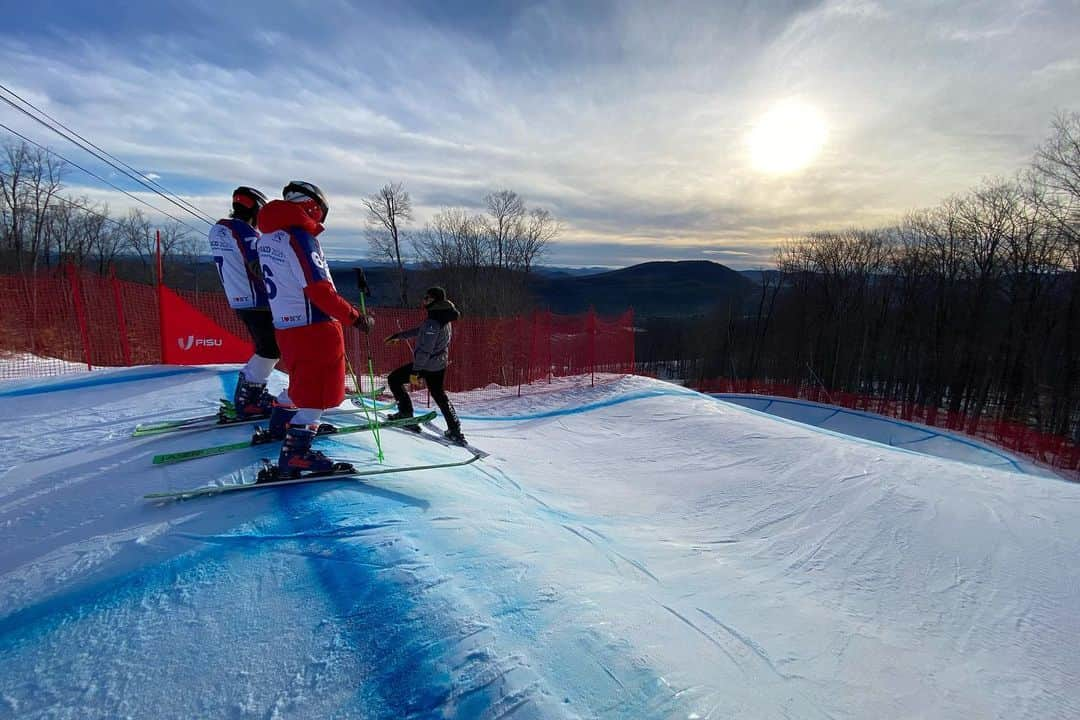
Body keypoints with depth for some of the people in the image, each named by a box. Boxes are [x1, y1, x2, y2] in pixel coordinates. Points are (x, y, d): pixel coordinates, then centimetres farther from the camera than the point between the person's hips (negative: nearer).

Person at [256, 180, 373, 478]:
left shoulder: (268, 237, 13)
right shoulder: (299, 236, -16)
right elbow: (318, 290, -22)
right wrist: (355, 317, -16)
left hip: (285, 327, 9)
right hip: (313, 328, -9)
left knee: (302, 380, 28)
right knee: (317, 393, -1)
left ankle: (279, 425, 45)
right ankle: (294, 456, 2)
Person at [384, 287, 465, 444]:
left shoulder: (433, 322, -23)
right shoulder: (442, 317, 7)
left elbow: (425, 350, -25)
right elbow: (420, 330, 21)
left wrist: (415, 372, -22)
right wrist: (399, 336, 26)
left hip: (426, 365, -9)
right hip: (440, 365, 9)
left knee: (393, 379, 8)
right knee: (439, 395, 21)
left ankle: (406, 413, 10)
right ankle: (455, 431, 20)